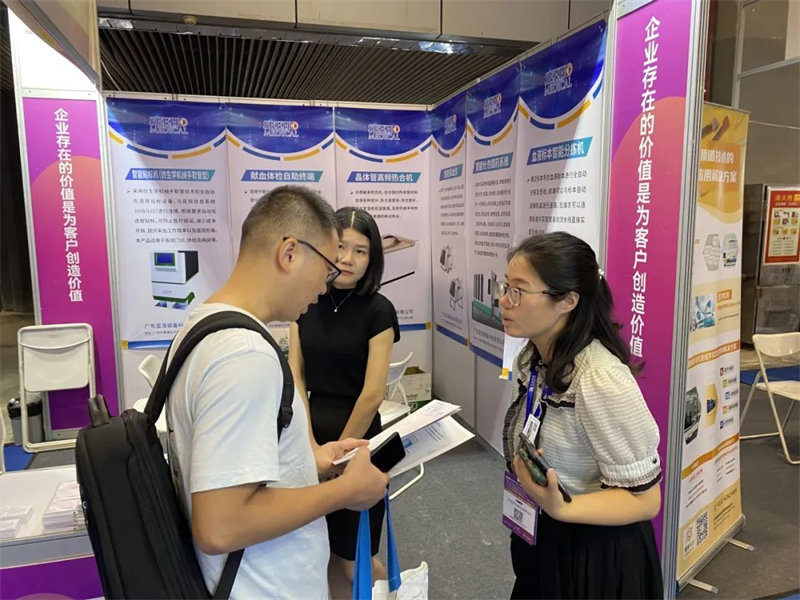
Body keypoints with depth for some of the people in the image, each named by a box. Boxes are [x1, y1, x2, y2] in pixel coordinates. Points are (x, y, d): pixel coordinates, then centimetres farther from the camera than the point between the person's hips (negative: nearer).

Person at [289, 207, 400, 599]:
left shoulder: (378, 311, -12)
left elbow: (372, 394, -13)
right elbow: (296, 377, 0)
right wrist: (310, 445, -8)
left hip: (357, 440, -4)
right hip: (313, 432, 4)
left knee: (355, 560, 8)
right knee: (326, 554, 14)